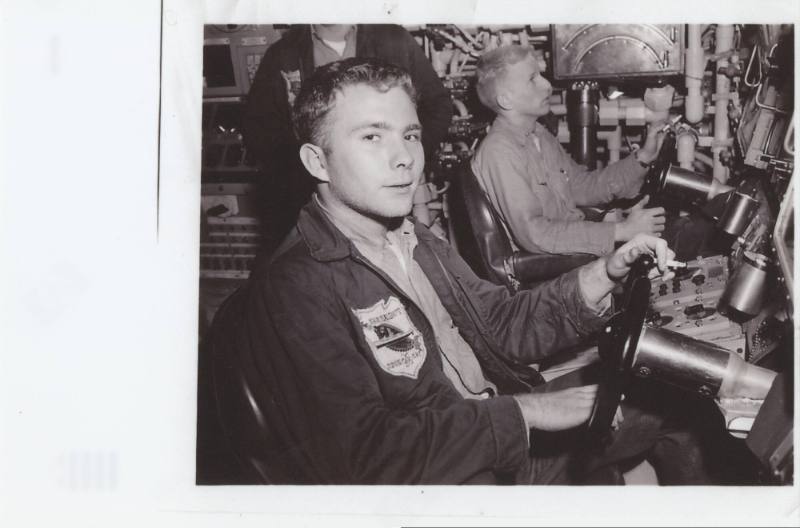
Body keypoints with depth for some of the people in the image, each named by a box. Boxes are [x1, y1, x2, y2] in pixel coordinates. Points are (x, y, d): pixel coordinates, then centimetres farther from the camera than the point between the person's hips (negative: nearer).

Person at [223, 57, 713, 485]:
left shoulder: (417, 243, 11)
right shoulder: (294, 287, -19)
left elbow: (501, 324, 12)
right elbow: (363, 454, -26)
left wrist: (607, 272, -3)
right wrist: (525, 411, -21)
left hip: (516, 442, 9)